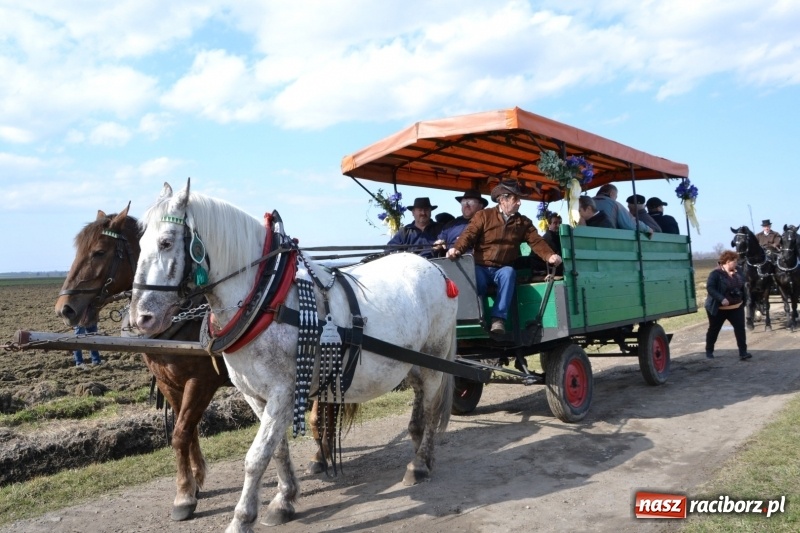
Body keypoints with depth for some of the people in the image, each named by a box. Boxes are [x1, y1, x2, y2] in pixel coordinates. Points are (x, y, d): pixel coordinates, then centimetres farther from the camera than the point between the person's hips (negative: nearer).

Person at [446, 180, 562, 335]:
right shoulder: (483, 215, 2)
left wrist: (550, 256, -19)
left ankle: (498, 318, -32)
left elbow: (536, 241, 2)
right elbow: (469, 234, -9)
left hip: (503, 269, 2)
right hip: (481, 267, -2)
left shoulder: (523, 222, 11)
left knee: (509, 273, -34)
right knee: (477, 281, -35)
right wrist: (457, 248, -31)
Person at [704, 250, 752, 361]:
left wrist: (743, 299, 9)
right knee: (714, 329, 10)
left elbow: (742, 285, 13)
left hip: (736, 307, 5)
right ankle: (709, 351, 27)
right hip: (718, 308, -5)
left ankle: (743, 352, -4)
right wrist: (721, 298, -34)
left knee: (740, 328, -6)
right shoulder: (716, 273, -20)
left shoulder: (738, 270, 0)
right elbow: (710, 287, -26)